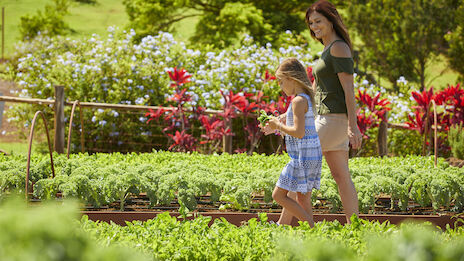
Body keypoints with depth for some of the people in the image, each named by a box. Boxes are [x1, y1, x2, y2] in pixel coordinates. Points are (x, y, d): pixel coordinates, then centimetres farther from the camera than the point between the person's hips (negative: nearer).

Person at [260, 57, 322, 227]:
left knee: (279, 195, -5)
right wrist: (276, 129, 17)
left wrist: (279, 125, -9)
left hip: (303, 157, -10)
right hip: (312, 156, 10)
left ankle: (310, 226, -7)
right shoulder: (307, 99, 15)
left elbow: (299, 132, -23)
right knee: (302, 200, 11)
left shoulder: (298, 101, -15)